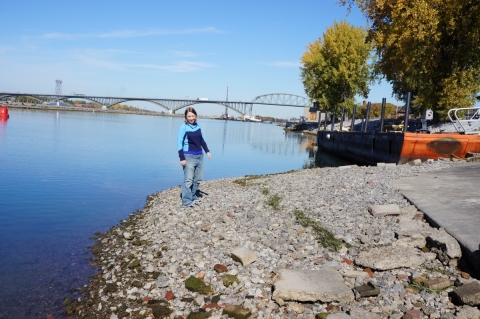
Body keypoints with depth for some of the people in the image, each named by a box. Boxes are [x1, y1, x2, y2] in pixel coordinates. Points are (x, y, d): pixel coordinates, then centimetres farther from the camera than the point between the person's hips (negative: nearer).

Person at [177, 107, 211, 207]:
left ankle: (192, 196, 26)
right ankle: (186, 201, -5)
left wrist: (207, 151, 15)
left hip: (199, 155, 7)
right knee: (188, 179, -9)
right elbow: (180, 143, -10)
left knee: (198, 179, 12)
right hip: (189, 156, -7)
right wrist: (182, 158, -15)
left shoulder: (198, 126, 7)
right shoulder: (184, 127, -10)